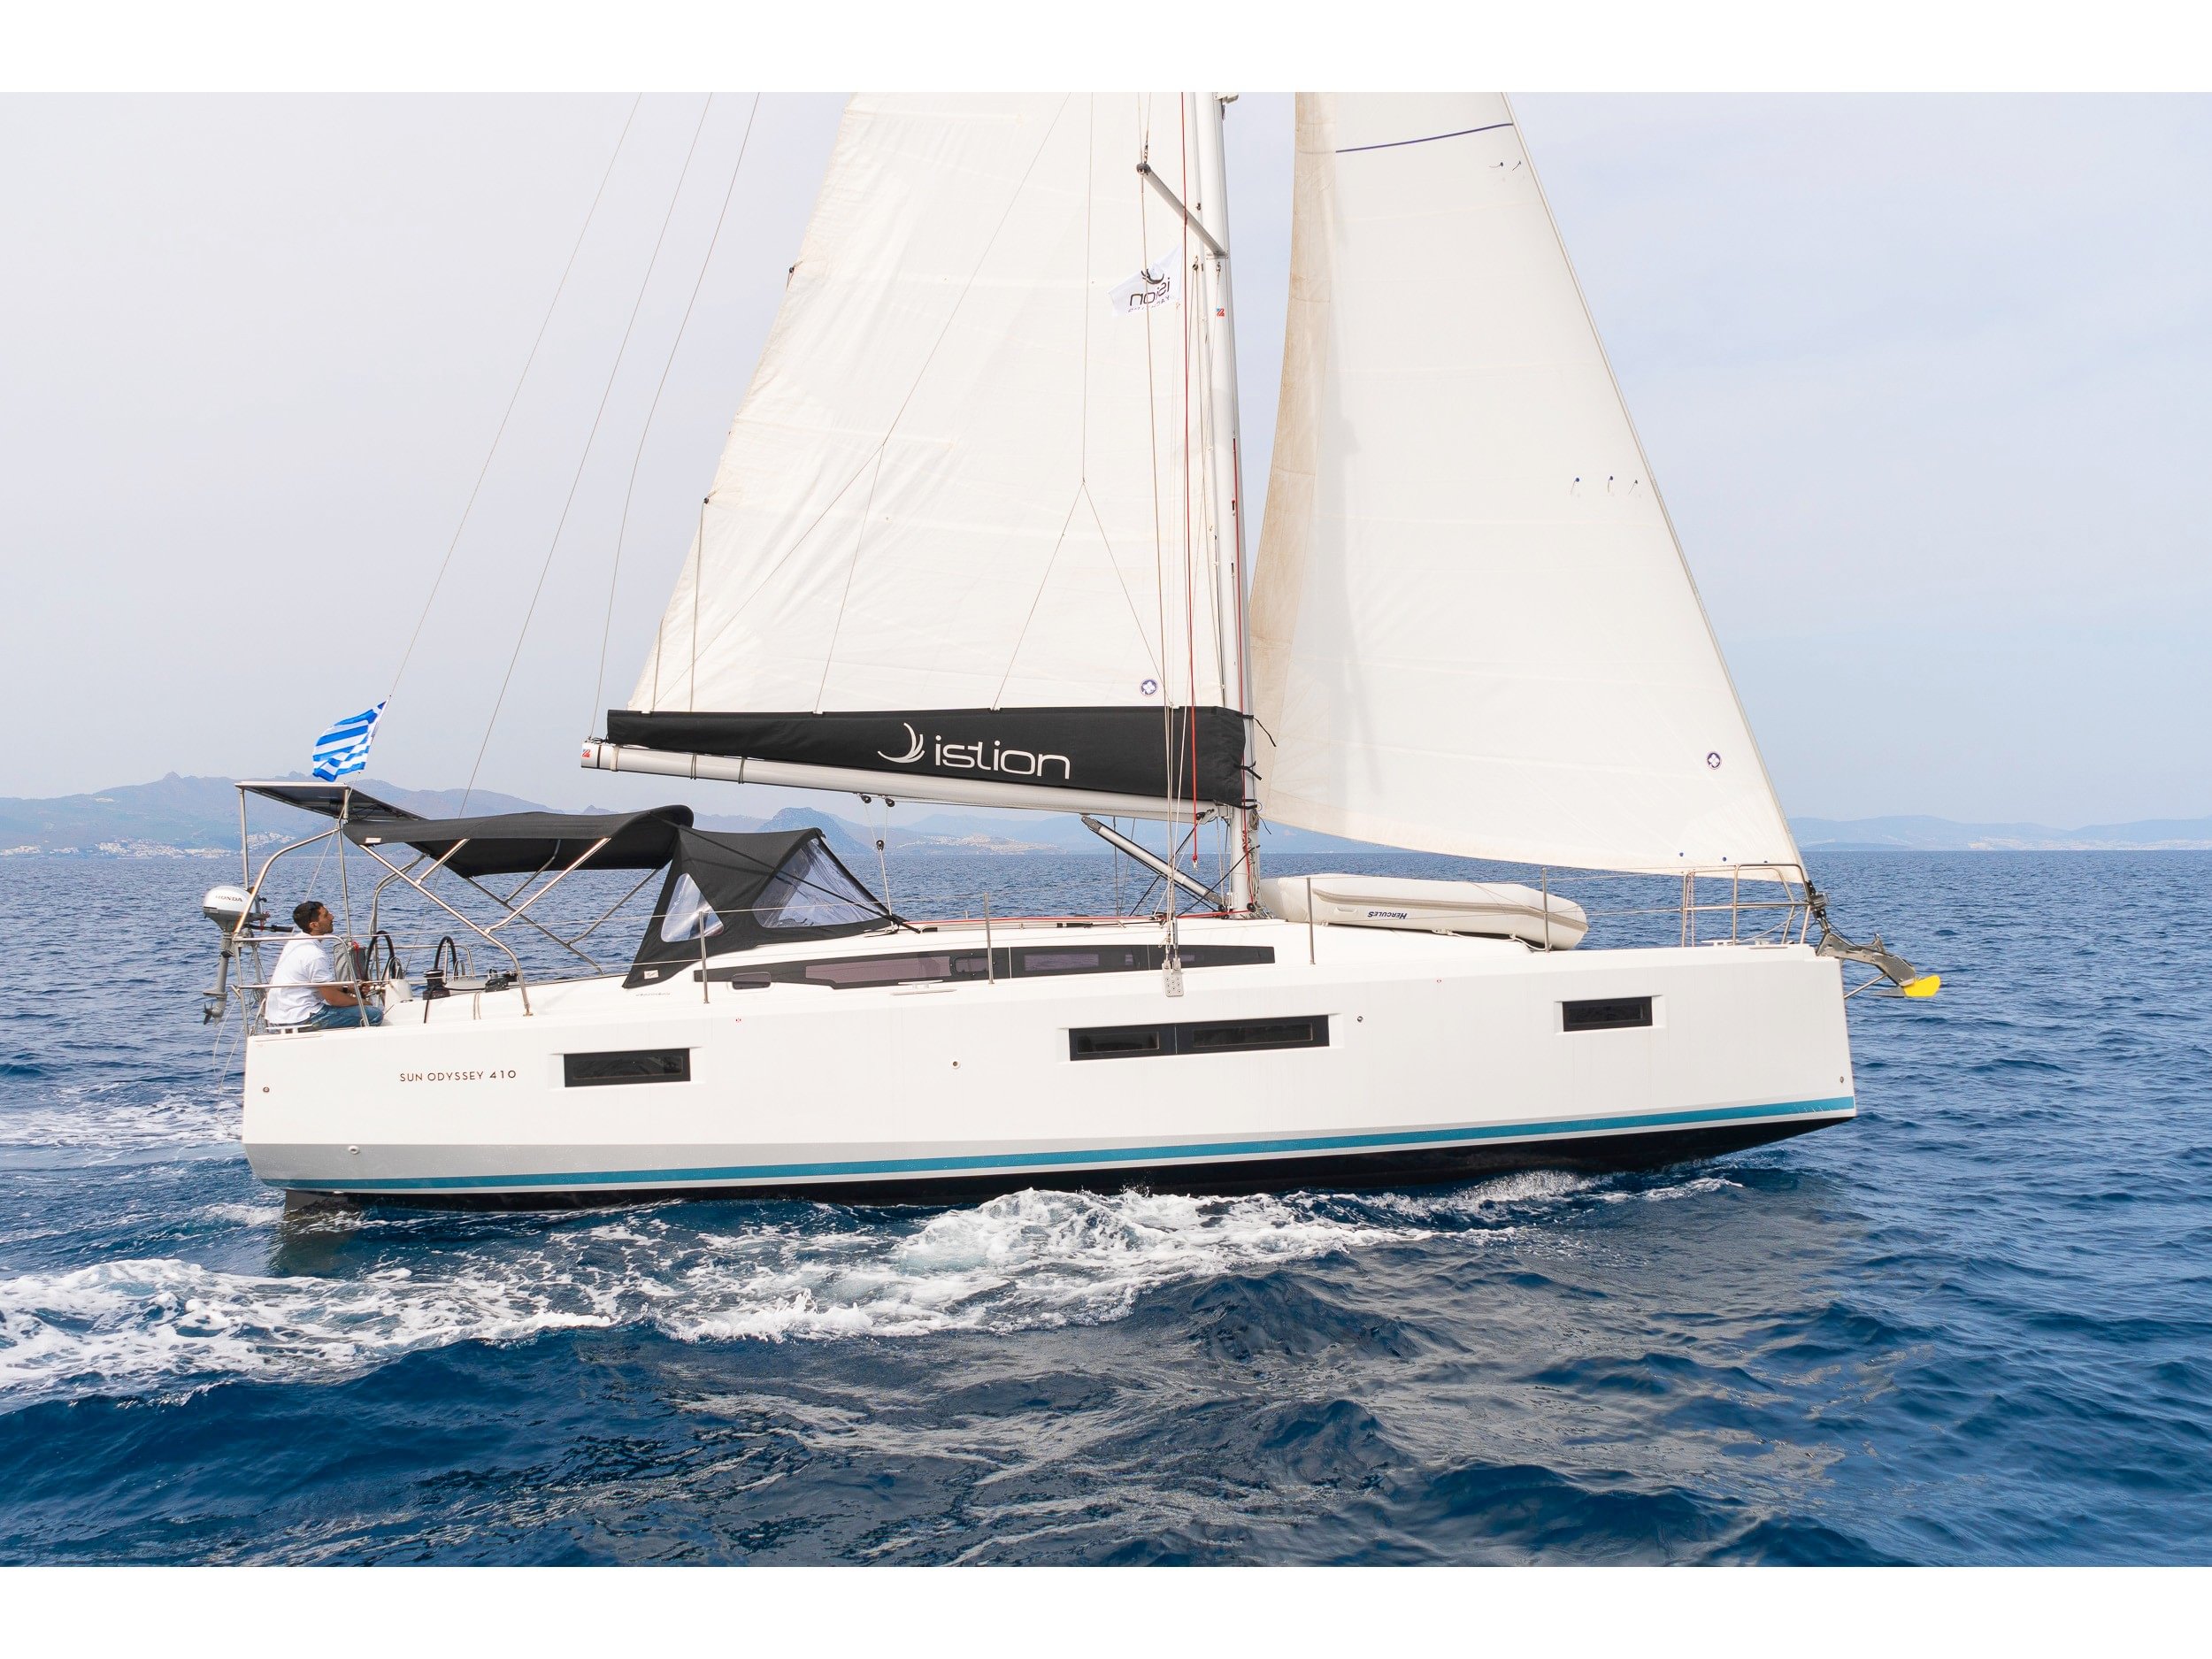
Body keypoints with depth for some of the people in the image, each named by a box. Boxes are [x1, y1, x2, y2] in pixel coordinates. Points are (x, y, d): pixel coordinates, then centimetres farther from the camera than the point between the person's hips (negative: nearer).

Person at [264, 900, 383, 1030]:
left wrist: (349, 988, 15)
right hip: (300, 1019, -11)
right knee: (375, 1015, -16)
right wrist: (361, 1002, 0)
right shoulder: (315, 955, -21)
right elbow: (333, 999, -17)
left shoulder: (295, 942, 10)